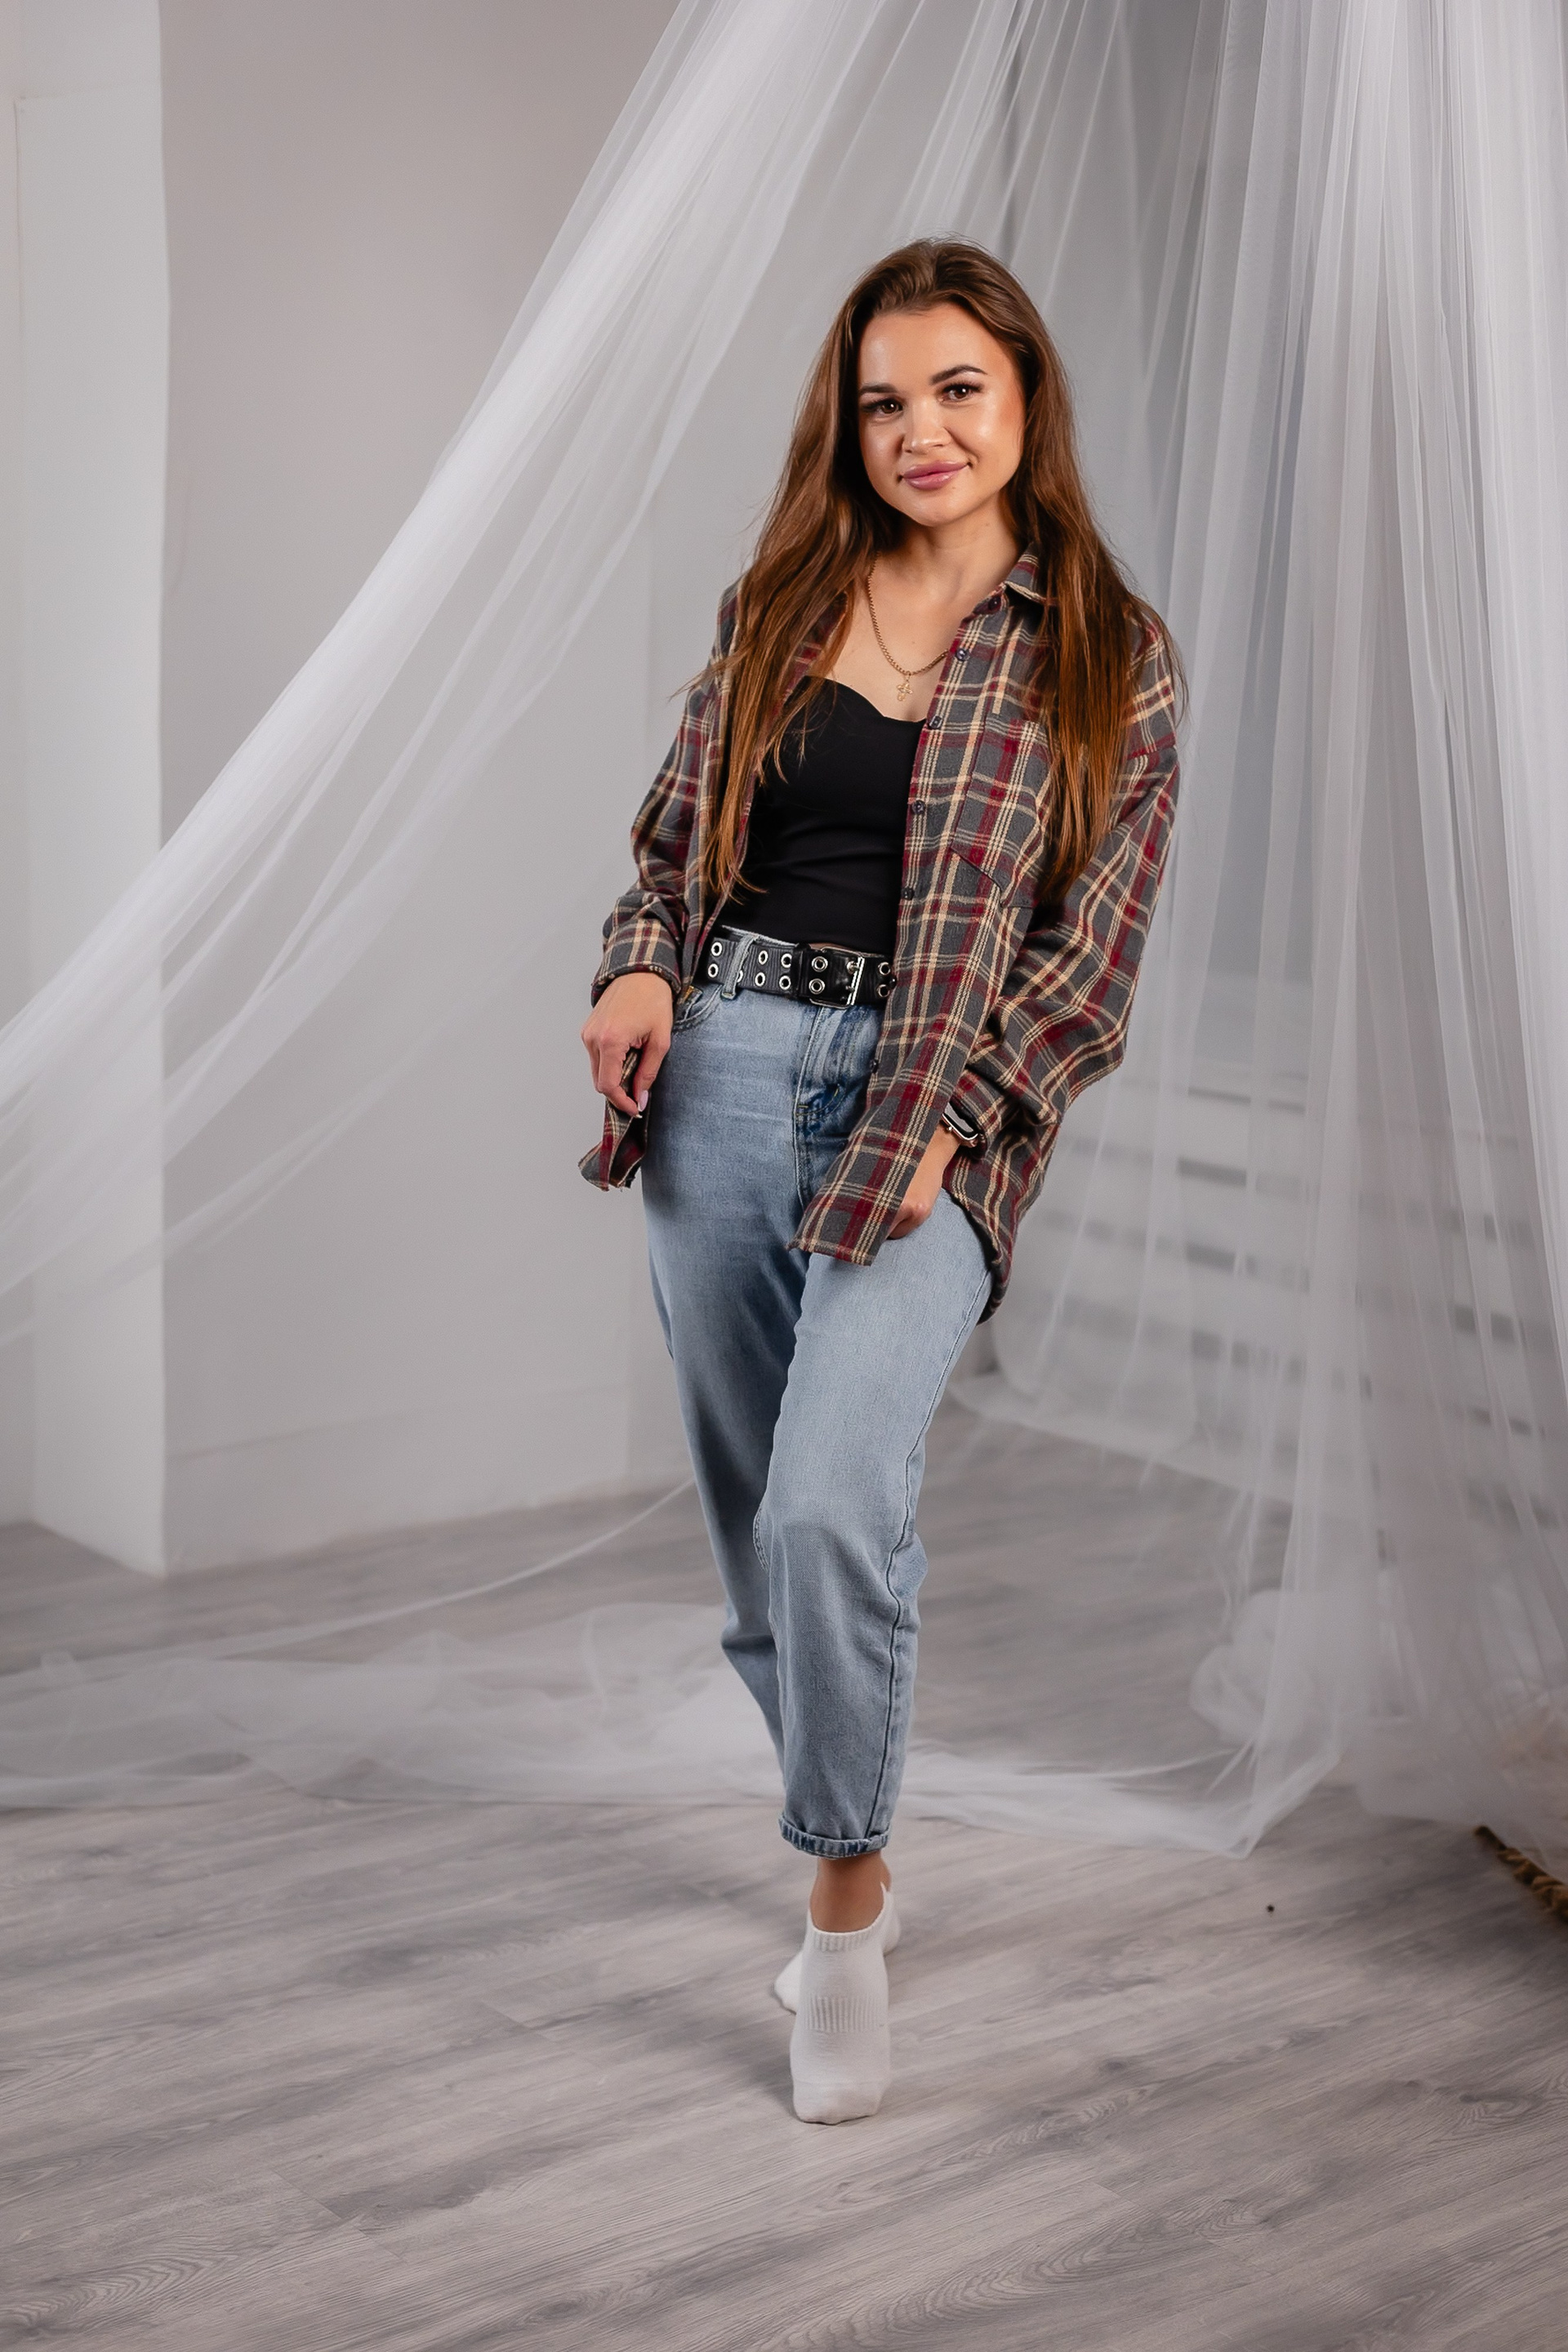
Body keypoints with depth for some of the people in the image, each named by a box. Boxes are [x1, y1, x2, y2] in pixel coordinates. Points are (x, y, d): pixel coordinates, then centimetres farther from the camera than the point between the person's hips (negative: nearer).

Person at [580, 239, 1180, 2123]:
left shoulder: (1109, 658, 2)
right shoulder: (776, 607, 11)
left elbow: (1094, 952, -1)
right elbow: (675, 832, 17)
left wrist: (952, 1121, -12)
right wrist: (640, 970, -3)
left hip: (932, 1113, -4)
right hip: (724, 1075, 4)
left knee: (831, 1507, -22)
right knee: (753, 1525, 10)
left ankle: (847, 1902, -2)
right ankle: (850, 1855, 31)